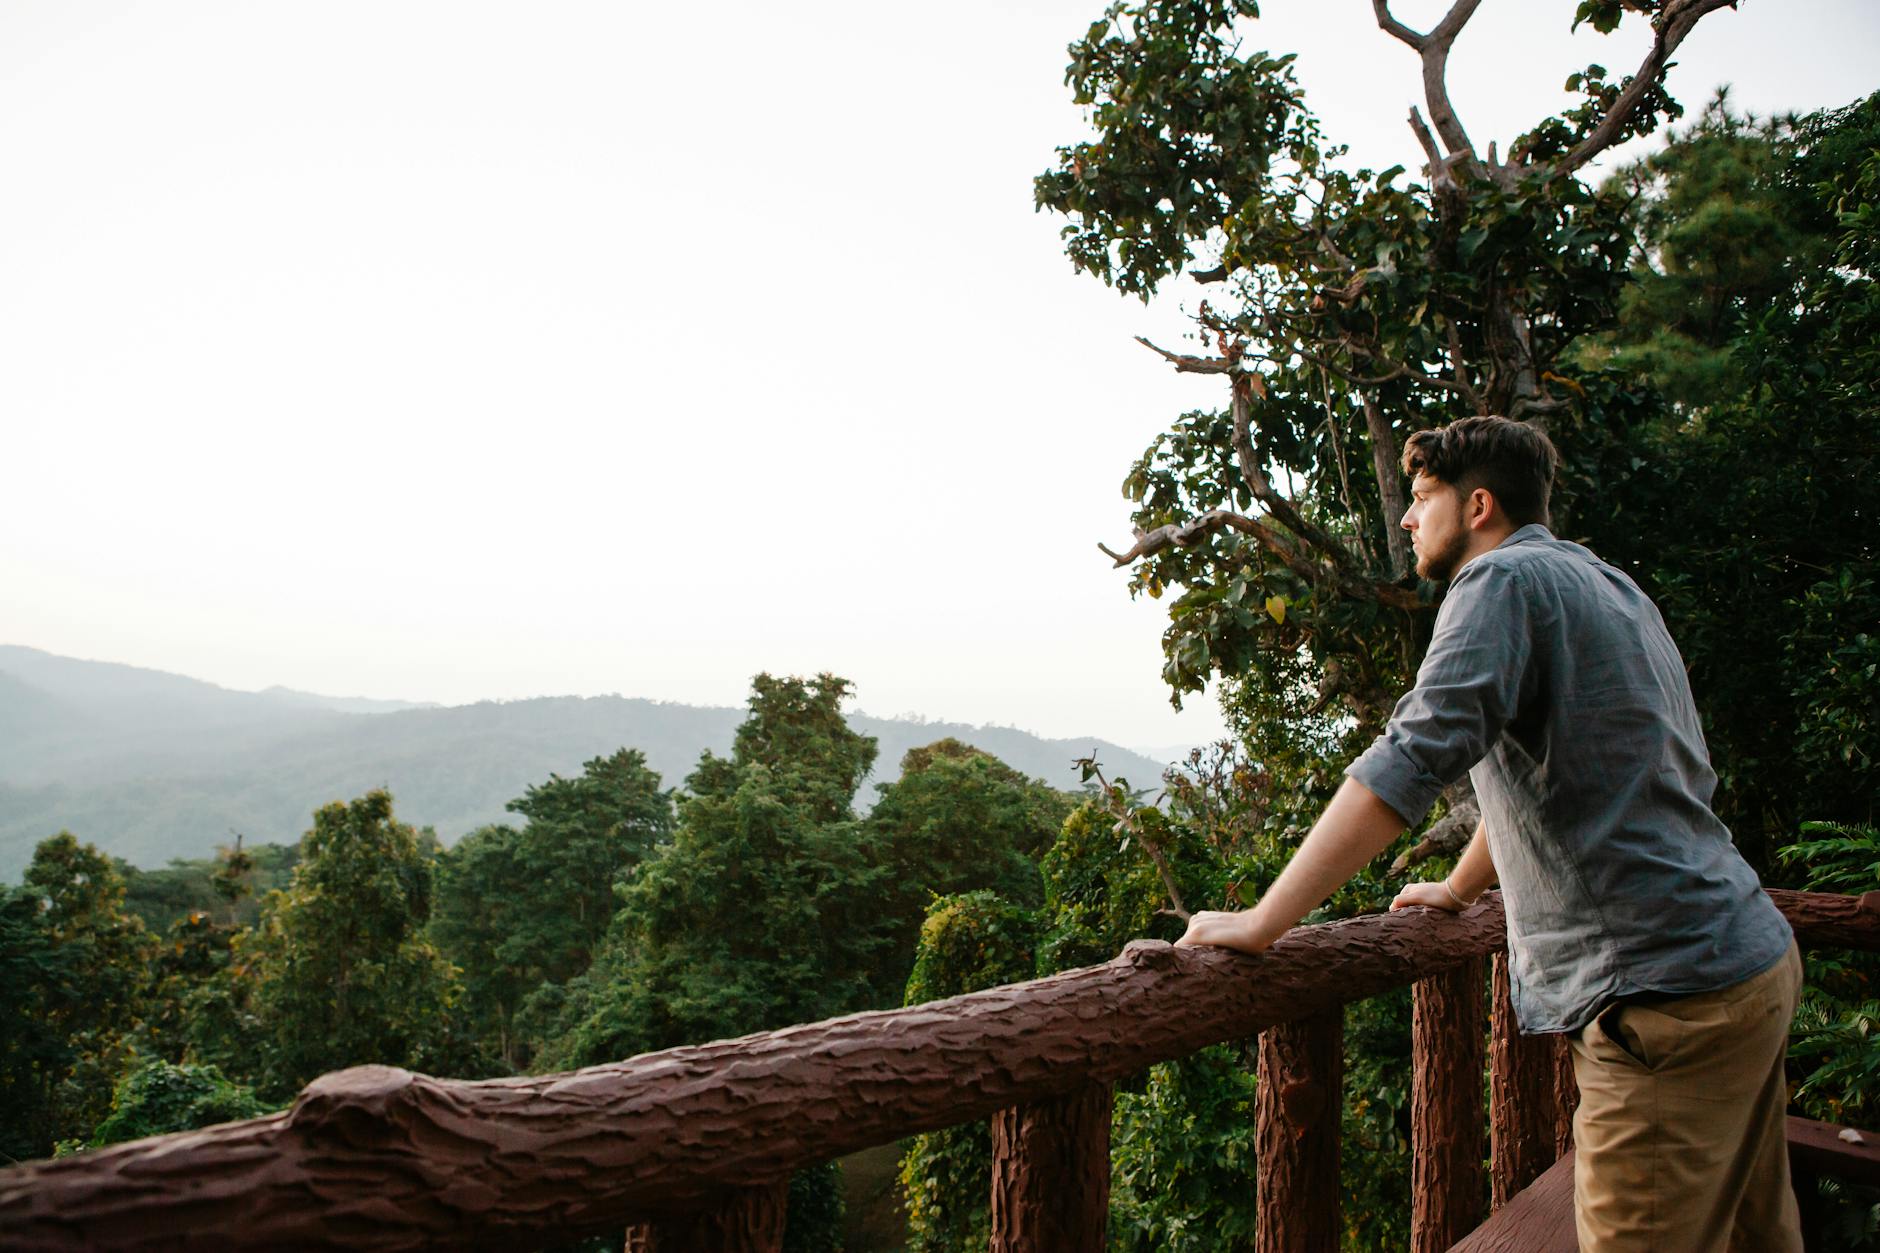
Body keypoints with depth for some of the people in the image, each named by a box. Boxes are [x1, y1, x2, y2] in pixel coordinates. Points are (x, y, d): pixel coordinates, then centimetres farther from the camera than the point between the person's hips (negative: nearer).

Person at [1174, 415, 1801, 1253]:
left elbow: (1414, 758, -24)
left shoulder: (1507, 579, -12)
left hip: (1669, 992, -10)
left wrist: (1260, 923, -24)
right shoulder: (1610, 588, 18)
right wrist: (1458, 888, 36)